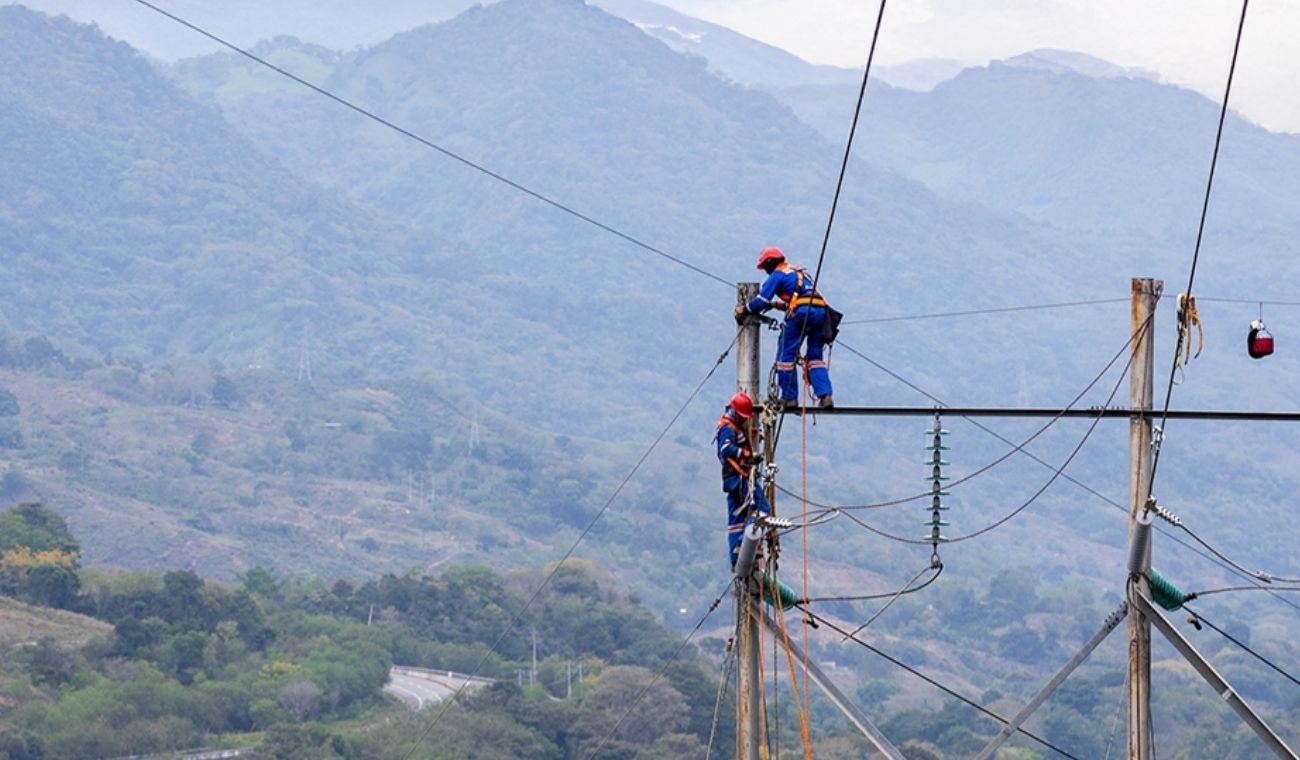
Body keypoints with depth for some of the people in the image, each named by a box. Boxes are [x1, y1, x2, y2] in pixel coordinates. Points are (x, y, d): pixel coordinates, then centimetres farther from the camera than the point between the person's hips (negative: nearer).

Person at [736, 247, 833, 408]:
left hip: (801, 313, -7)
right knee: (815, 356, 10)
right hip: (821, 311, 7)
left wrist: (744, 310, 19)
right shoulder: (801, 273, 31)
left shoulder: (777, 275, 8)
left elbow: (761, 301, 3)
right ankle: (825, 395, -5)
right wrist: (778, 304, 40)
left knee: (786, 355, 4)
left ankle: (789, 397, 2)